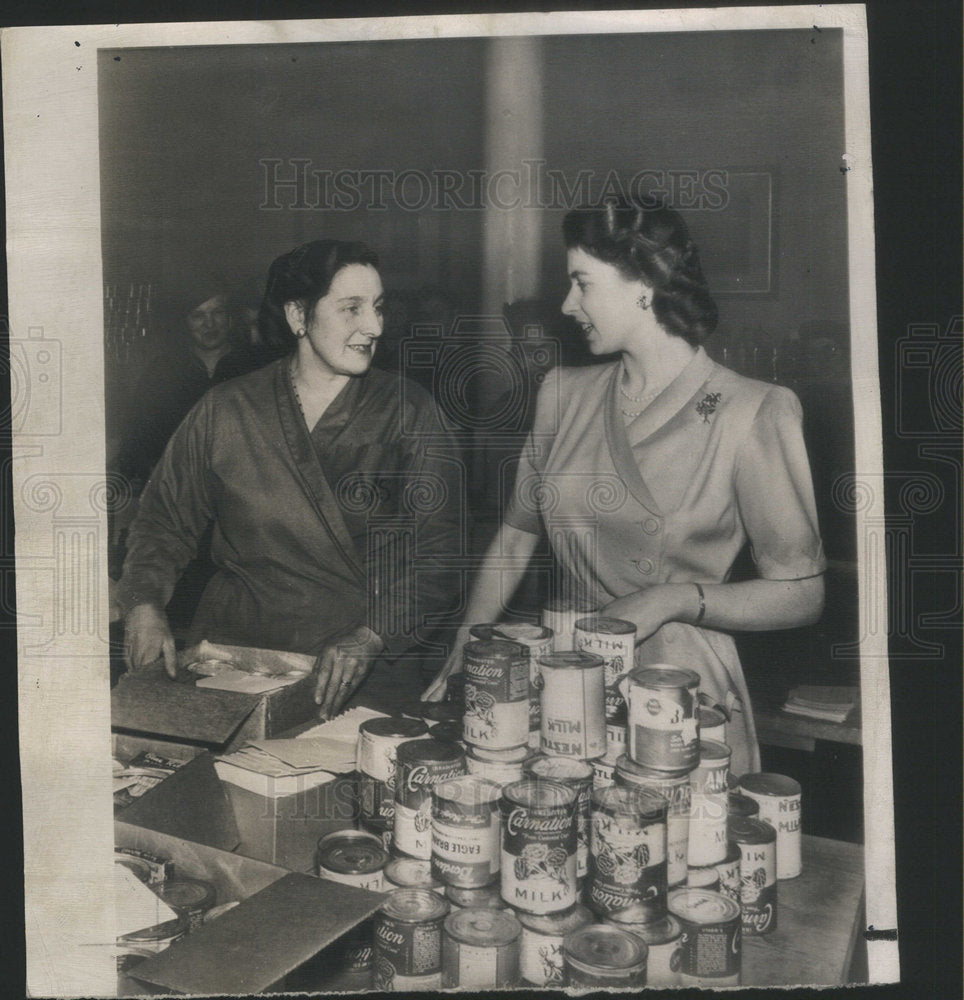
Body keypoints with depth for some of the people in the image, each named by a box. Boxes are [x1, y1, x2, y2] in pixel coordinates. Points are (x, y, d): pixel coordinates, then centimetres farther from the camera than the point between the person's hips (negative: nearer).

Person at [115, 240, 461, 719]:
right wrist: (145, 604, -6)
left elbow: (437, 547, -4)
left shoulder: (407, 410, 2)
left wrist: (371, 635, -18)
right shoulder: (224, 411, 6)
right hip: (236, 647, 2)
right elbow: (165, 520, 13)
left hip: (371, 666, -1)